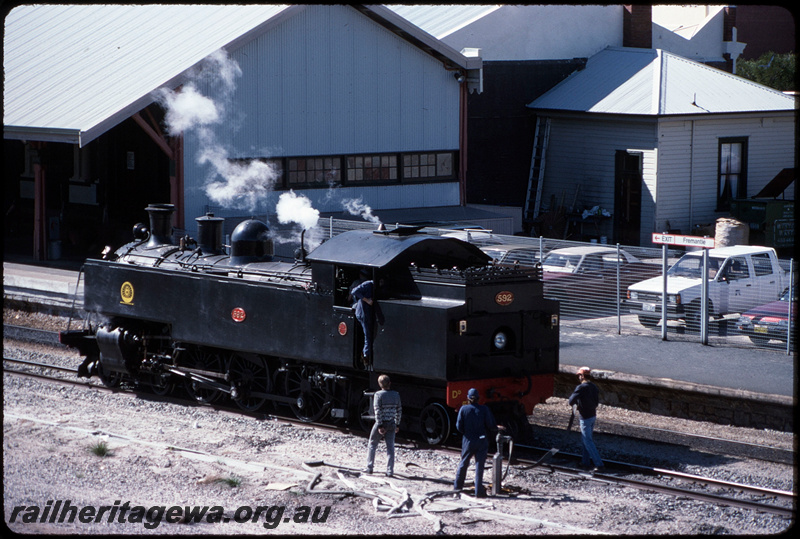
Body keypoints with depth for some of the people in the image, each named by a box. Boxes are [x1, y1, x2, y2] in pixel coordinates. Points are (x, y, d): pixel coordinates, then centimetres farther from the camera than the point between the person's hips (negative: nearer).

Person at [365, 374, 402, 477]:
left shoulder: (378, 395, -11)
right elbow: (399, 411, 7)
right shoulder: (396, 395, 3)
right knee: (390, 447, 6)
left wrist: (380, 425, -15)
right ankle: (390, 471, 2)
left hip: (381, 423, -3)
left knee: (372, 445, 12)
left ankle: (369, 467, 12)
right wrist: (397, 424, 15)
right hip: (392, 424, 3)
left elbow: (378, 411, -16)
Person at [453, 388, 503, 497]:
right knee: (479, 466, 3)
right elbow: (490, 426, -9)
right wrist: (497, 428, 12)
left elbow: (459, 427, -6)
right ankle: (479, 491, 2)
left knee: (463, 464, 19)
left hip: (468, 441, 1)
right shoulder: (484, 409, -9)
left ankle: (458, 485, 31)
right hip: (482, 441, -1)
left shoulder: (464, 409, -7)